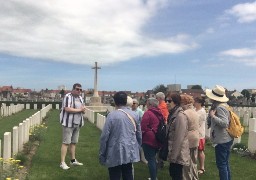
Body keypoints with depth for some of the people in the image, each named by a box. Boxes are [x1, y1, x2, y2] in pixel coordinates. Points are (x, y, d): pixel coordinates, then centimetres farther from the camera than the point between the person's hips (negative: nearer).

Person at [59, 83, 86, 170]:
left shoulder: (80, 98, 14)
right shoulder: (68, 96, -11)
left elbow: (83, 109, 17)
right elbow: (67, 109, -22)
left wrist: (83, 109, -8)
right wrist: (79, 110, -14)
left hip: (77, 123, 7)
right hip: (69, 123, -7)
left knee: (73, 142, 13)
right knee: (66, 142, -6)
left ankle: (73, 160, 22)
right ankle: (62, 162, -2)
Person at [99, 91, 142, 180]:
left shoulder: (112, 115, -14)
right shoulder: (135, 115, 1)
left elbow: (104, 136, -13)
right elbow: (139, 134, 9)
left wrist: (102, 154, -3)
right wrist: (137, 148, 24)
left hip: (115, 154, -4)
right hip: (130, 152, 5)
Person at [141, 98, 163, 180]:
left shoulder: (148, 113, -14)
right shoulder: (159, 113, 10)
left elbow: (143, 127, -16)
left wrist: (141, 137, -1)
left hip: (149, 139, -8)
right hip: (157, 139, 8)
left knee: (150, 159, 0)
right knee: (153, 158, 20)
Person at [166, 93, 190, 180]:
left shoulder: (180, 116, -19)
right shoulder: (172, 114, 10)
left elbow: (179, 138, -22)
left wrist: (174, 156, -19)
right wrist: (171, 153, 15)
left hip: (178, 153, -9)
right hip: (174, 152, 9)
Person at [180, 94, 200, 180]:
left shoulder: (185, 113, -18)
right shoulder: (195, 112, 10)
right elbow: (196, 127, 13)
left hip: (188, 140, -9)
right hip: (195, 139, 9)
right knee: (193, 162, 18)